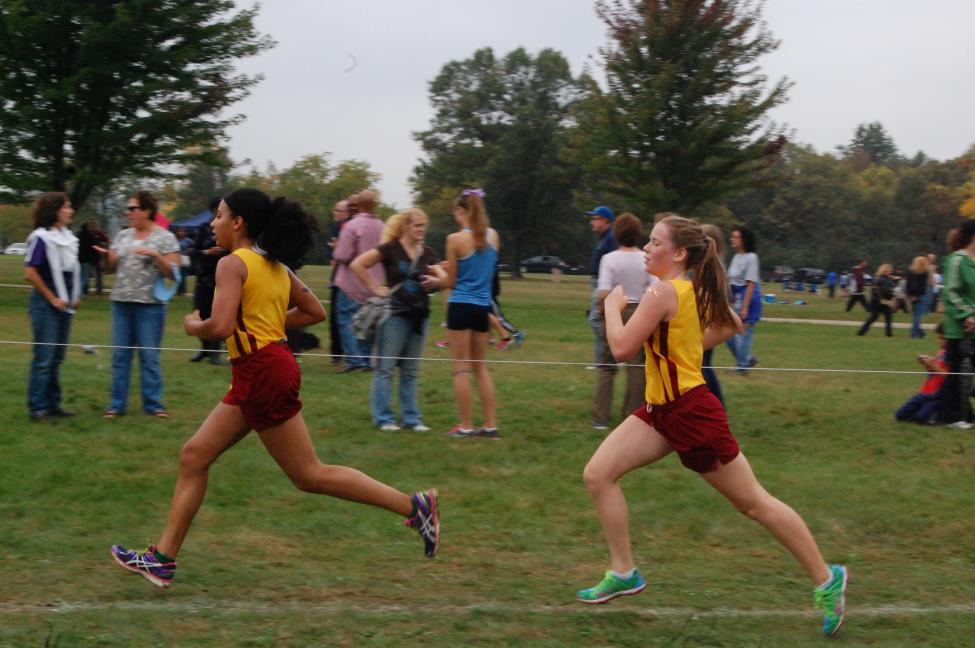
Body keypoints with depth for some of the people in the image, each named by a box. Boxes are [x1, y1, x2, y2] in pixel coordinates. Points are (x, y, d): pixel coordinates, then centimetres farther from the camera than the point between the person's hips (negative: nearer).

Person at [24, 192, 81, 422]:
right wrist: (52, 298, -13)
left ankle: (53, 403, 19)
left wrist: (75, 295, 11)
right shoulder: (40, 237, -12)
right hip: (45, 306, -8)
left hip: (65, 305, 8)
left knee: (57, 358, 12)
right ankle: (37, 407, 0)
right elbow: (30, 273, -17)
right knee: (44, 357, -5)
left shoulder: (68, 237, 11)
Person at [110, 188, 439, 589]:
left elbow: (220, 326, -24)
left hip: (263, 373, -10)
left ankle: (414, 505, -2)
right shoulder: (275, 265, 14)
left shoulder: (233, 264, -13)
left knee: (310, 475, -4)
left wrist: (193, 326, -4)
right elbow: (315, 312, 17)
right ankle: (163, 559, 12)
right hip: (256, 377, 10)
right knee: (195, 455, 10)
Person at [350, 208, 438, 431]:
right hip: (395, 314, -5)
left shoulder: (428, 253, 7)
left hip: (419, 315, 5)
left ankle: (412, 418, 15)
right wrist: (375, 288, -10)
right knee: (385, 367, 1)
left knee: (411, 371, 11)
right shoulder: (391, 249, -8)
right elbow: (357, 264, -10)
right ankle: (383, 418, 6)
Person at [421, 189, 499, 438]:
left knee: (461, 367, 4)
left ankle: (466, 425, 6)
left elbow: (450, 282, -5)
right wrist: (443, 271, 25)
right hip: (483, 307, 5)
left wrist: (436, 279, 18)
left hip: (461, 306, -5)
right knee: (480, 366, 15)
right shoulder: (493, 237, 3)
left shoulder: (456, 239, -12)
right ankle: (490, 424, 13)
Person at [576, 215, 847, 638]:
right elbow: (730, 324, 22)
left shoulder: (663, 292, -20)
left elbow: (622, 349, -23)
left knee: (753, 503, 1)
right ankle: (623, 573, 8)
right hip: (662, 410, 10)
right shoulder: (693, 289, 7)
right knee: (598, 475, 0)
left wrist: (612, 307, -6)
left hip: (691, 412, -10)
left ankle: (826, 579, 13)